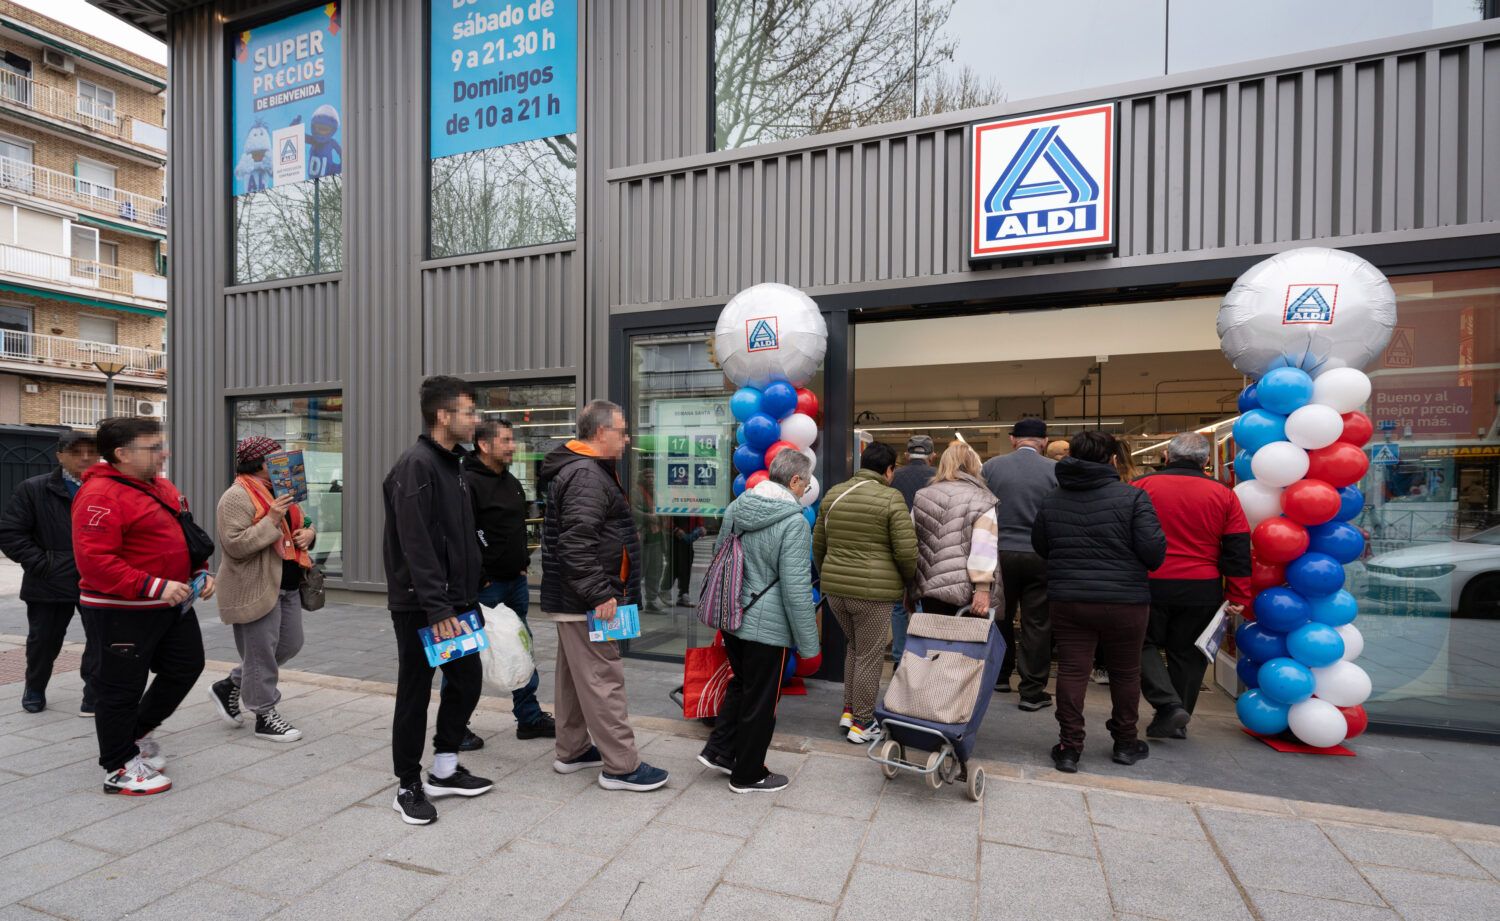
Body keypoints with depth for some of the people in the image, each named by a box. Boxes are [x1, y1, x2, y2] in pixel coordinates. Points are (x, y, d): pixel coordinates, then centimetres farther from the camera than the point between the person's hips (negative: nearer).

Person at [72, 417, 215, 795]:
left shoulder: (163, 487, 10)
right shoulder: (100, 495, -18)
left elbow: (184, 536, 20)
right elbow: (94, 561, -25)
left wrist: (200, 572, 6)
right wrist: (155, 586, -29)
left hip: (173, 605, 9)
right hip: (120, 614, -9)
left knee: (186, 667, 17)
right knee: (121, 686, 5)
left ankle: (137, 731, 38)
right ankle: (119, 769, 21)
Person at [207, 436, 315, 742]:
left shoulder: (279, 492, 15)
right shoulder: (237, 496, -14)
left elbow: (302, 523, 25)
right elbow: (235, 545, -22)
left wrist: (307, 533, 3)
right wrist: (271, 519, -25)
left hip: (287, 586, 9)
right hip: (254, 588, -9)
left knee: (290, 645, 14)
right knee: (261, 653, 2)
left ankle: (228, 686, 31)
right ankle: (265, 716, 16)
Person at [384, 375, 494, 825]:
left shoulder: (453, 464, 13)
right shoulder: (416, 464, -17)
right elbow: (415, 545, -23)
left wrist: (470, 594, 16)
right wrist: (437, 608, -24)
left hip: (454, 601, 9)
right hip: (419, 606, -9)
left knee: (468, 679, 14)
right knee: (415, 695, 5)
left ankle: (445, 770, 30)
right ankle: (408, 786, 22)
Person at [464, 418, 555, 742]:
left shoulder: (512, 482, 14)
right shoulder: (468, 481, -15)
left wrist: (523, 563, 15)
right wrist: (480, 578, -19)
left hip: (516, 582, 9)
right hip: (484, 586, -9)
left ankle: (530, 718, 27)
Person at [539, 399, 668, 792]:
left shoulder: (585, 469, 16)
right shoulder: (587, 476, -19)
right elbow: (575, 543, -28)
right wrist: (599, 594, -25)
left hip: (572, 598, 11)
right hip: (585, 603, -11)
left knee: (573, 676, 19)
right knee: (603, 679, -3)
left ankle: (572, 751, 33)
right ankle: (620, 766, 6)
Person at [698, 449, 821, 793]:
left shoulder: (735, 509, 5)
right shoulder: (793, 522, -18)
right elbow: (796, 588, -19)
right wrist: (808, 646, -11)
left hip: (732, 619, 7)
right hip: (767, 626, -7)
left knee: (741, 684, 26)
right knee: (761, 700, 10)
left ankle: (718, 750, 30)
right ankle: (748, 775, 25)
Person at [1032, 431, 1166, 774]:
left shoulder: (1052, 500, 2)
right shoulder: (1132, 496, -10)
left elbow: (1040, 547, 11)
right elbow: (1154, 549, -12)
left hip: (1067, 600, 2)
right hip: (1125, 600, -2)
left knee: (1071, 671, 7)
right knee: (1125, 672, 16)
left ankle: (1069, 748, 11)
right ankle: (1126, 743, 32)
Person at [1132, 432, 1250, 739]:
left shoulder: (1141, 487, -4)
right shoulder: (1223, 494, 3)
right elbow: (1238, 550, 3)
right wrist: (1238, 596, 6)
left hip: (1152, 586, -2)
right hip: (1202, 589, 3)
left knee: (1144, 644, 13)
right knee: (1187, 654, 14)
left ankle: (1168, 705, -3)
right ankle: (1178, 723, 23)